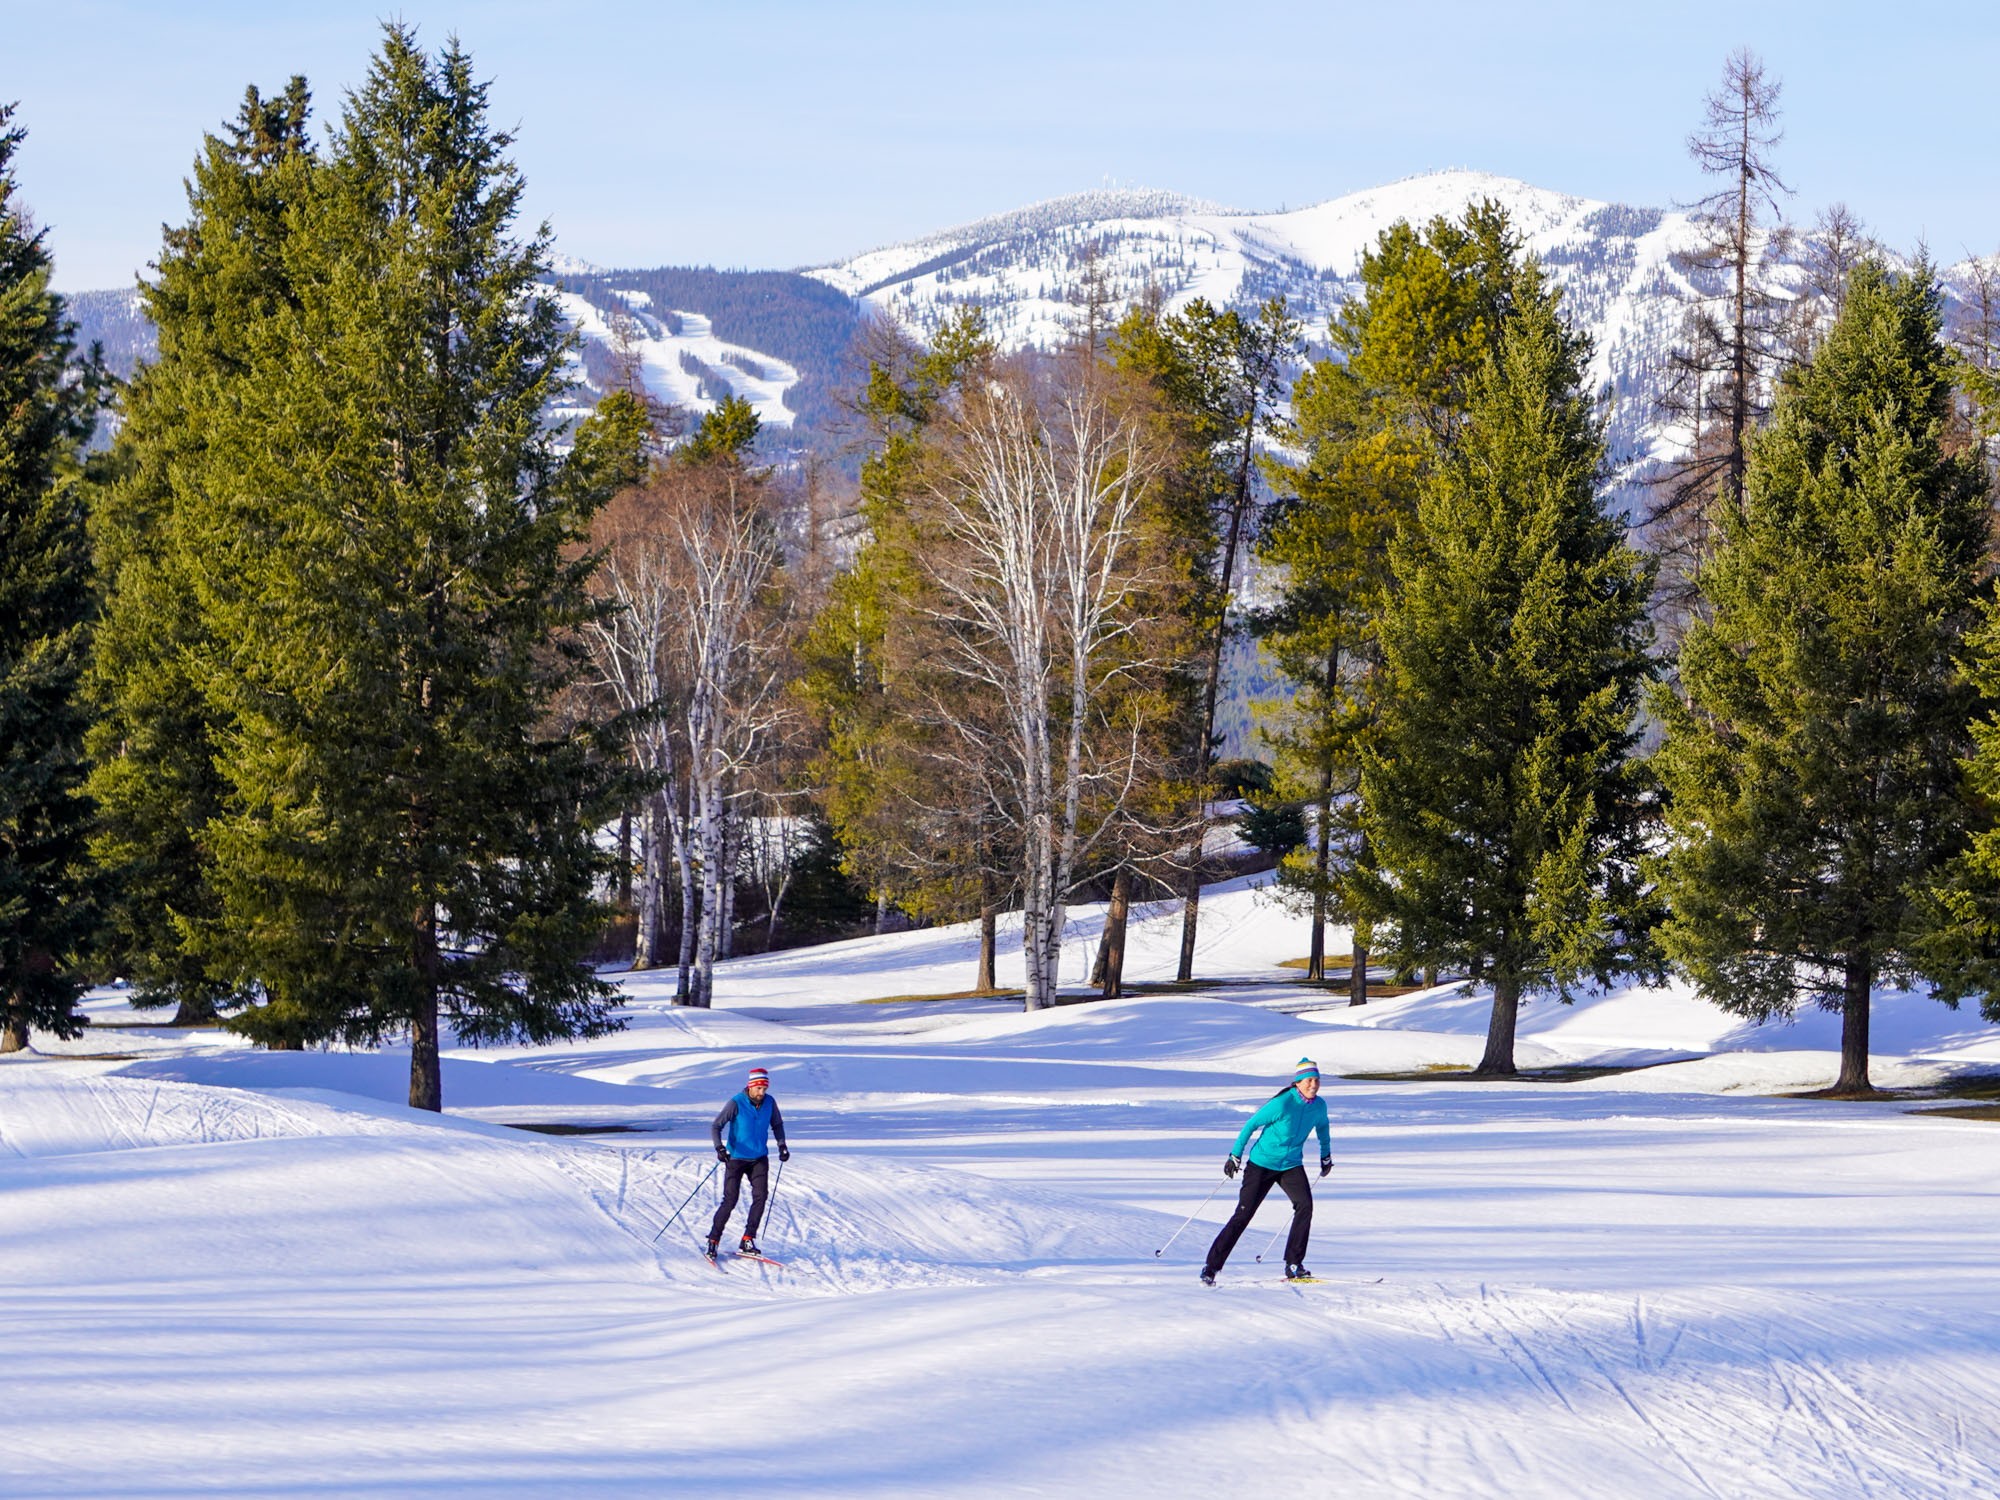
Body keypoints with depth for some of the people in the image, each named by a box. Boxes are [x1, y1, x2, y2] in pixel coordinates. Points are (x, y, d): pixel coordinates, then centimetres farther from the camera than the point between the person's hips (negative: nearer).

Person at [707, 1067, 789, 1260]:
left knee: (761, 1196, -11)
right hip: (736, 1158, -4)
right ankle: (713, 1240, 6)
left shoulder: (769, 1102, -3)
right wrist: (719, 1147, -31)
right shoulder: (736, 1103, -15)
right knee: (730, 1200, -7)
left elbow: (777, 1125, 14)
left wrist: (782, 1145, 2)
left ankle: (748, 1241, -5)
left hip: (759, 1159, 4)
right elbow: (716, 1126, -16)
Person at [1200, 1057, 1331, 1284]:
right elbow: (1251, 1125, -12)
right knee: (1243, 1214, -5)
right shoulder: (1282, 1104, -22)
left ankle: (1293, 1265, -14)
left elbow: (1322, 1126, 19)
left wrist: (1326, 1156, 27)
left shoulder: (1319, 1106, -5)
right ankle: (1211, 1267, 4)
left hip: (1291, 1165, 4)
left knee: (1305, 1205, -20)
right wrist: (1235, 1156, -9)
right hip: (1262, 1163, -4)